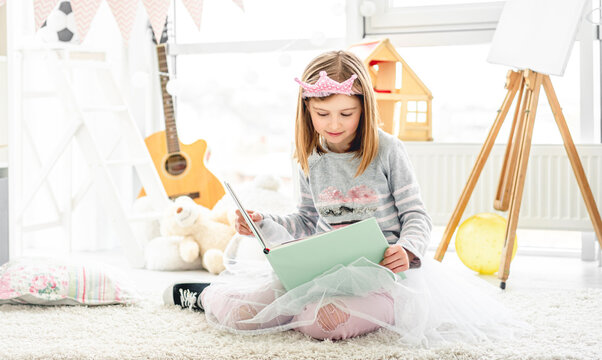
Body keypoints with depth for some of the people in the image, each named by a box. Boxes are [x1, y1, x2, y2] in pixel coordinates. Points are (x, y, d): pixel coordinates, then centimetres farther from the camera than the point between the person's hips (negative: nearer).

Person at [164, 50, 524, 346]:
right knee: (240, 312, -14)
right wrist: (264, 223, 3)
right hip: (326, 267, 4)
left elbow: (417, 216, -4)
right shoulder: (311, 160, 8)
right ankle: (204, 293, 23)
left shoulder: (387, 150, -6)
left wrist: (407, 249, -26)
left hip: (380, 270, -4)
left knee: (319, 320, -36)